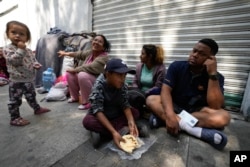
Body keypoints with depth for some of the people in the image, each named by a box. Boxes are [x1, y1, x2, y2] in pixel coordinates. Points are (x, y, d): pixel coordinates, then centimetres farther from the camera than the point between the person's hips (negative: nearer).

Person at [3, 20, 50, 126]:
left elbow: (33, 60, 16)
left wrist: (36, 65, -5)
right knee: (15, 100, 3)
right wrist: (20, 49, -27)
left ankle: (37, 109, 40)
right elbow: (14, 60, -25)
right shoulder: (8, 49, -11)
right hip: (16, 81, -6)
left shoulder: (28, 50, 8)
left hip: (29, 80, 7)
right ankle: (15, 118, 16)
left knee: (31, 96, 23)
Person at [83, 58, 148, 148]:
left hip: (116, 115, 4)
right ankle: (121, 129, -26)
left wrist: (131, 121, -35)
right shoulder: (98, 86, -28)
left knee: (135, 112, -16)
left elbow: (125, 105, -17)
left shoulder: (123, 86, -15)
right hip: (100, 117, -3)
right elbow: (98, 111, -33)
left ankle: (101, 132, -21)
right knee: (87, 121, -33)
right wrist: (113, 132, -42)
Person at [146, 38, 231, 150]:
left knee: (223, 117, -29)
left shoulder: (217, 77, -9)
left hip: (197, 111, 0)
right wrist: (170, 115, -38)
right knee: (151, 100, -26)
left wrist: (213, 74, -26)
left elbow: (215, 106, -21)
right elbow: (165, 91, -21)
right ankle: (201, 131, -34)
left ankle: (162, 117, -30)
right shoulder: (176, 66, -10)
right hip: (175, 107, 1)